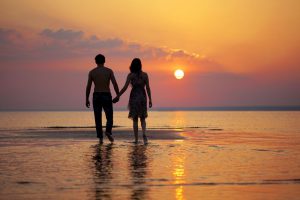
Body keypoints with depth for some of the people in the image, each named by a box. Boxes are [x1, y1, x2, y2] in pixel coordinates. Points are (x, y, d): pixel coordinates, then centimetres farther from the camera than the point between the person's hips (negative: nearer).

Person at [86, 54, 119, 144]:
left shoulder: (92, 72, 2)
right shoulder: (109, 71, 0)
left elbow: (88, 86, -1)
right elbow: (115, 84, -8)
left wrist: (87, 99, 5)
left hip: (96, 96, 1)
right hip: (106, 96, -1)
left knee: (98, 119, 7)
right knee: (109, 117, 8)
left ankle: (100, 137, -1)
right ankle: (108, 131, -19)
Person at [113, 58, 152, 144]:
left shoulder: (130, 75, -4)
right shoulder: (145, 75, 1)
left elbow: (125, 87, -9)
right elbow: (148, 88, -2)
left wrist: (117, 96, -1)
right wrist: (150, 100, 3)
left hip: (134, 97, -1)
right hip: (143, 97, 1)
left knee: (135, 119, 7)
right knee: (142, 118, 12)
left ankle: (136, 139, 5)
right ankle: (144, 133, -15)